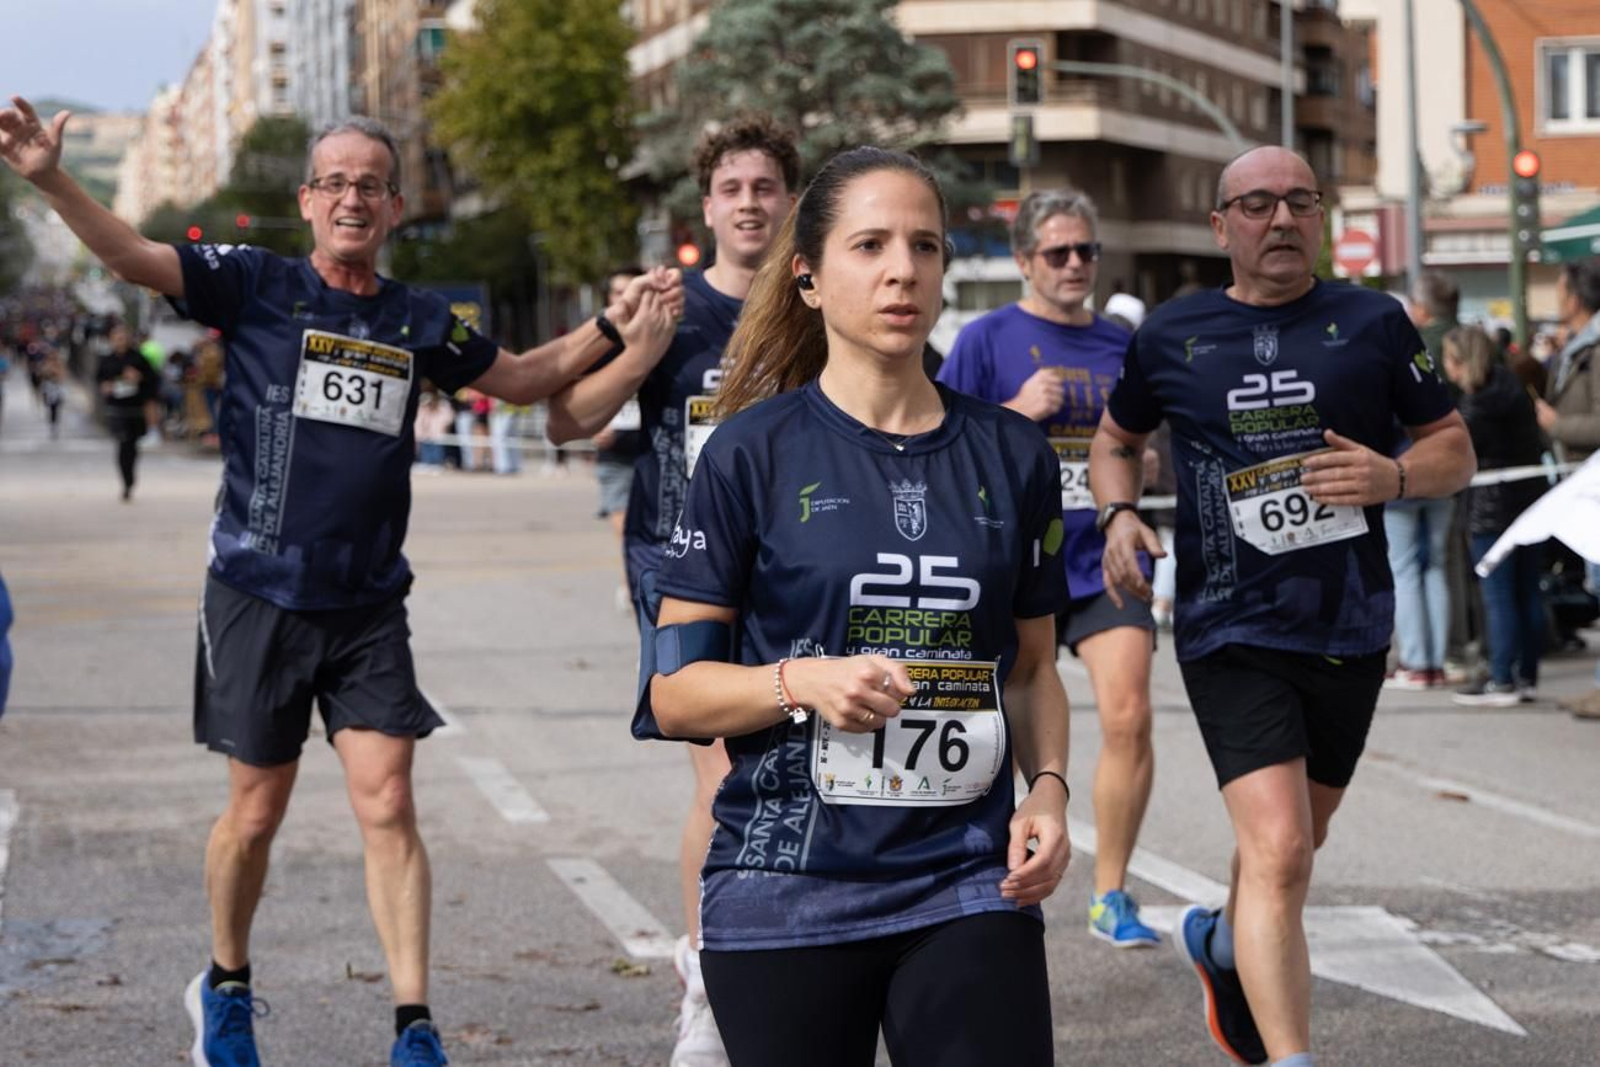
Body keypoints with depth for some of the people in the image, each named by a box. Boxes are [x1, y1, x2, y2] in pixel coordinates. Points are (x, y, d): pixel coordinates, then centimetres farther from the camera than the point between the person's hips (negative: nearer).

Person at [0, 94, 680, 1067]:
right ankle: (226, 988, 32)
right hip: (260, 597, -2)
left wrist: (612, 332, 10)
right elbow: (134, 257, -15)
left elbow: (522, 377, 23)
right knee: (255, 814, 8)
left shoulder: (419, 321, 7)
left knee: (389, 810, -7)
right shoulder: (255, 286, -2)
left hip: (370, 605, 2)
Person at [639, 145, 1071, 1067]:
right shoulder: (755, 452, -3)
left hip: (969, 888, 2)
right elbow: (674, 692, -2)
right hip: (785, 896, -2)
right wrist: (804, 681, -19)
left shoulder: (1012, 457, 7)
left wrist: (1048, 785, -1)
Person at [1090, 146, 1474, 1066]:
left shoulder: (1373, 324, 2)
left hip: (1350, 630, 3)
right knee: (1278, 852, -17)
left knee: (1296, 844, 20)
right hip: (1232, 633, -3)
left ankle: (1226, 943, 51)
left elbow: (1455, 450, 7)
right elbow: (1116, 441, 19)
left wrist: (1394, 478, -15)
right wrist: (1121, 516, -2)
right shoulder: (1174, 335, 3)